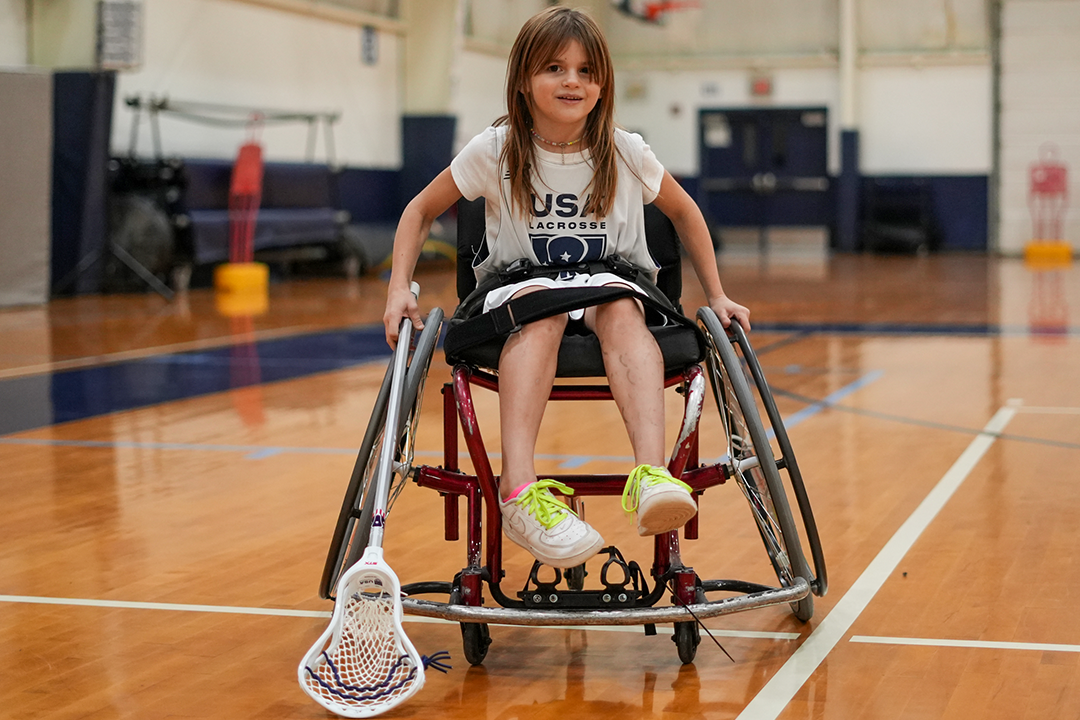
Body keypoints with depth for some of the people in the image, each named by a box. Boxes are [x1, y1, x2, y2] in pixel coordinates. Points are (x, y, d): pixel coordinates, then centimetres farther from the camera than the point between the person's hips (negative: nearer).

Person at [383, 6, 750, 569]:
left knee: (619, 309, -36)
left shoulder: (626, 153, -1)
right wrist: (400, 289, -6)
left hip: (613, 287, 1)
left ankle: (652, 474, -57)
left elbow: (684, 212, 16)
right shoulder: (495, 152, -4)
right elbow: (421, 211, 8)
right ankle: (520, 490, -53)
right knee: (542, 309, -37)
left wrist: (716, 297, 13)